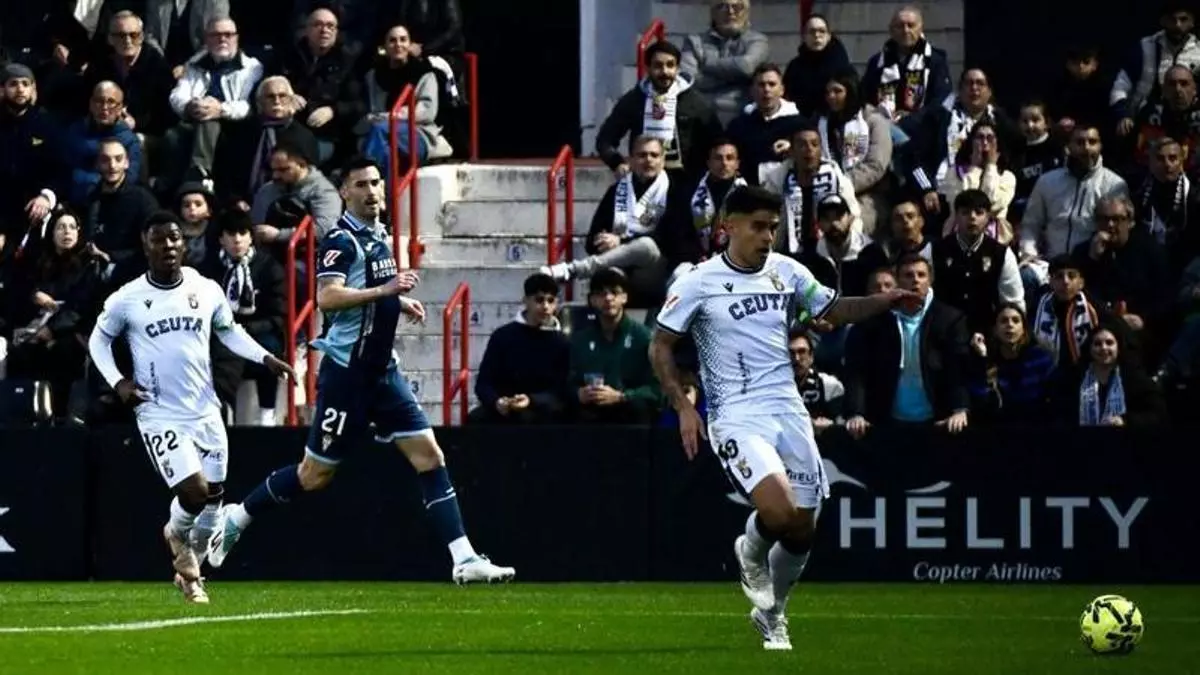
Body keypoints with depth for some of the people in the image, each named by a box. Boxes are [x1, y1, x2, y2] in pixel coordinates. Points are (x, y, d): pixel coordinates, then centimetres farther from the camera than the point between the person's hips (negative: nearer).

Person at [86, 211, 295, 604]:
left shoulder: (207, 291, 1)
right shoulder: (127, 299, -6)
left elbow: (229, 331, 17)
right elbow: (99, 340, 9)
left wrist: (265, 358, 3)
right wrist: (117, 381, -6)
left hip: (205, 412, 4)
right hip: (159, 414, -4)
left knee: (213, 498, 8)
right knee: (193, 492, -16)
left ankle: (189, 568, 30)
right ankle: (177, 534, 18)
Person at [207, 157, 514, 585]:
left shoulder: (379, 236, 12)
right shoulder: (342, 240, -14)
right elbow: (327, 297, -28)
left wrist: (399, 302, 16)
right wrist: (386, 290, -29)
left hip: (382, 369, 8)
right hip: (347, 370, -8)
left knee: (428, 455, -2)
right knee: (315, 475, 2)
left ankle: (464, 560, -6)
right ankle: (236, 517, 22)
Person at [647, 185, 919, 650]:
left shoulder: (786, 271, 7)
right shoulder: (699, 283, -6)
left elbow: (833, 310, 19)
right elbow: (660, 346, 1)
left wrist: (885, 301, 2)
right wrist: (683, 407, -8)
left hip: (788, 409, 5)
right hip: (736, 416, -5)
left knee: (801, 531, 4)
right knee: (779, 511, -26)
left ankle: (771, 614, 29)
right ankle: (752, 552, 10)